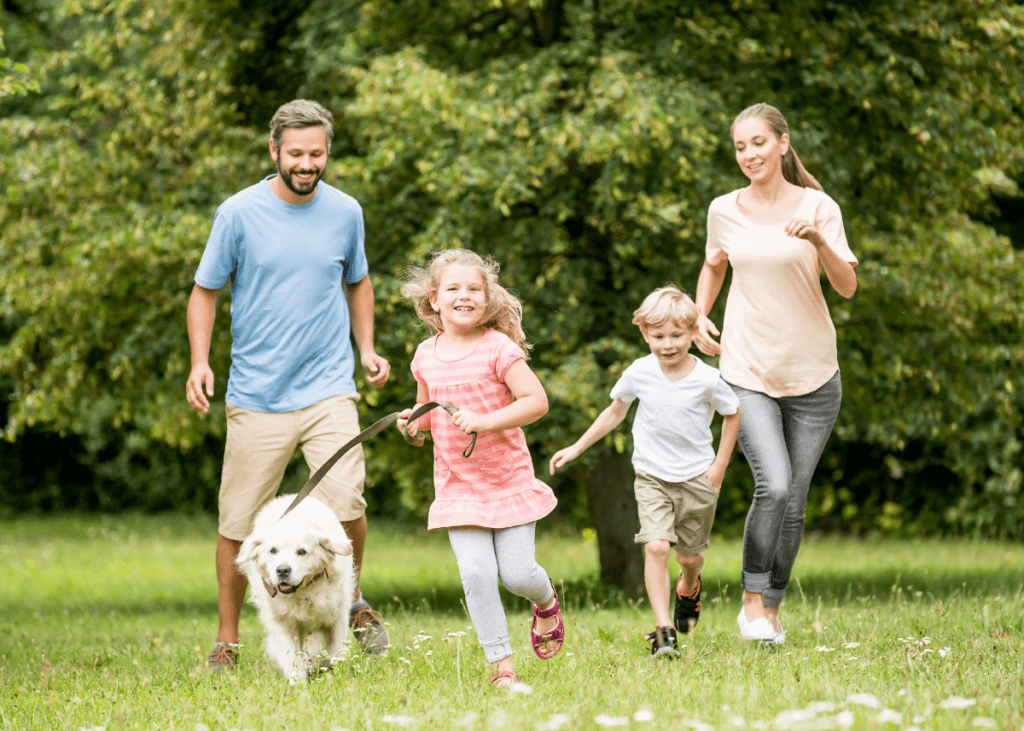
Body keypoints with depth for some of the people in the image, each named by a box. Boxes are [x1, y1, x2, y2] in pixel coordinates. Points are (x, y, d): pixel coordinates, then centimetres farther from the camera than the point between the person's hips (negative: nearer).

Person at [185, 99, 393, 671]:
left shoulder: (345, 212, 4)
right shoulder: (239, 213, -4)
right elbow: (206, 291, 5)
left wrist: (367, 348, 10)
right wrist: (200, 362, -8)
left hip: (328, 391, 1)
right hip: (257, 397, -1)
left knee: (345, 502, -18)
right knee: (239, 526, 2)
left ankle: (354, 600, 11)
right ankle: (227, 642, 19)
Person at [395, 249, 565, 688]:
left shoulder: (498, 348, -11)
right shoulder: (426, 355, 4)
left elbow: (536, 401, -17)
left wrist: (483, 421, -26)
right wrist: (414, 422, -1)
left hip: (509, 482, -3)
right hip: (457, 485, 3)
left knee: (517, 574, -3)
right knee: (477, 574, -10)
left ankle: (547, 602, 34)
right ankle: (501, 664, 1)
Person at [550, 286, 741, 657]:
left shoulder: (707, 379, -13)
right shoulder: (639, 373, -8)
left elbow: (732, 414, 4)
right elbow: (614, 413, 9)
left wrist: (719, 467, 1)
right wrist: (576, 449, 9)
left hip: (697, 478, 0)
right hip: (652, 476, 0)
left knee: (690, 555, 12)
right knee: (656, 547, -19)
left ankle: (689, 587, 50)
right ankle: (663, 630, -17)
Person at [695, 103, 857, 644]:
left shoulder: (817, 207, -4)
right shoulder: (724, 211, 2)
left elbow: (847, 287, -12)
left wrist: (818, 239, -29)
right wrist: (698, 317, 7)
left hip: (812, 375, 0)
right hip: (747, 372, 0)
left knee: (793, 503, 3)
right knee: (773, 486, -19)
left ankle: (771, 608, 20)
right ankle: (751, 598, -4)